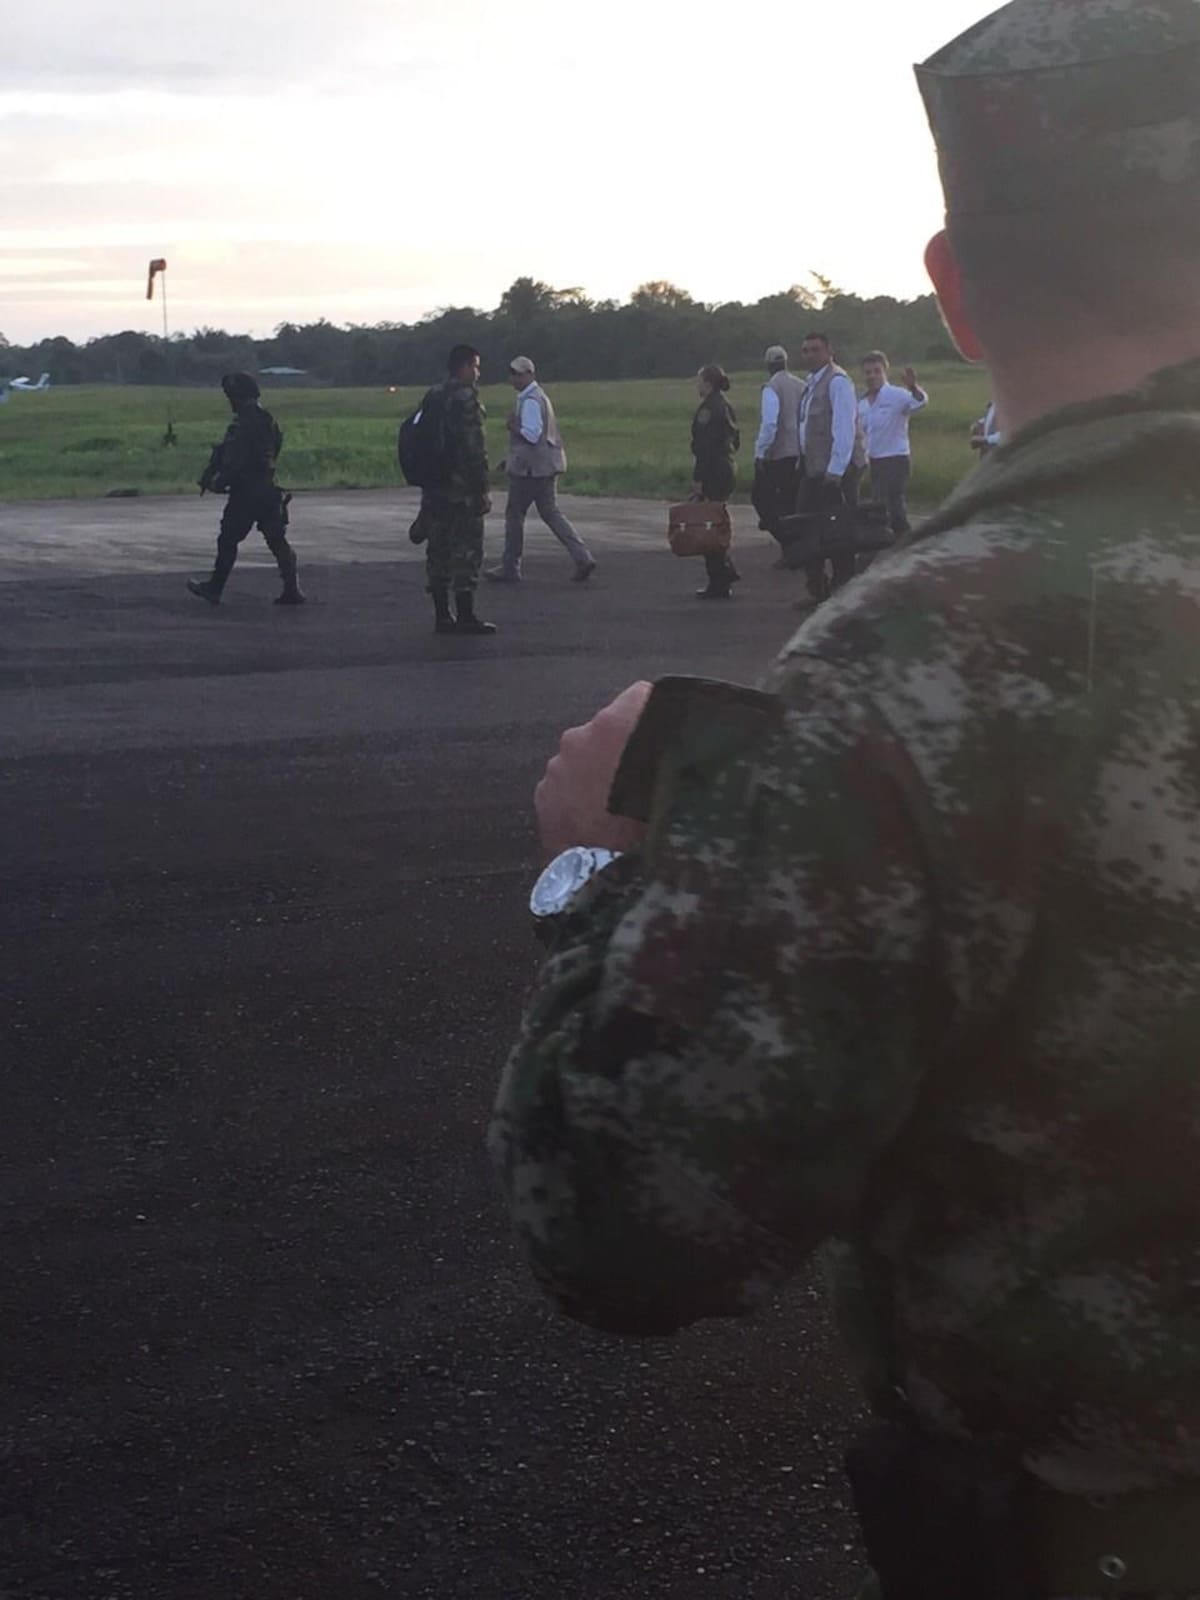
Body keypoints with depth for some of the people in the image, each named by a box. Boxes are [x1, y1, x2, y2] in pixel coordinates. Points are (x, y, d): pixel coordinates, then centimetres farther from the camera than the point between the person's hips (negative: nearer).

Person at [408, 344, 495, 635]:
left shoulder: (432, 397, 12)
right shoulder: (466, 398, -12)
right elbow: (475, 449, -17)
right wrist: (482, 489, -14)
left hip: (434, 488, 8)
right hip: (463, 489, -8)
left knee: (439, 550, 10)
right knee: (466, 550, -3)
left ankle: (442, 615, 13)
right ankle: (465, 616, -3)